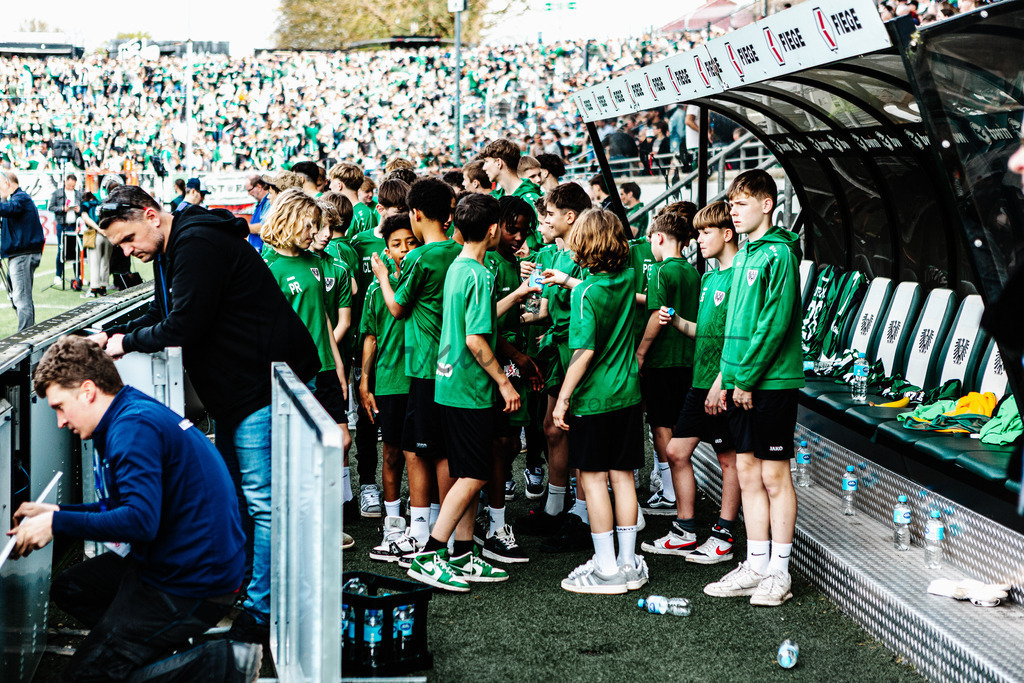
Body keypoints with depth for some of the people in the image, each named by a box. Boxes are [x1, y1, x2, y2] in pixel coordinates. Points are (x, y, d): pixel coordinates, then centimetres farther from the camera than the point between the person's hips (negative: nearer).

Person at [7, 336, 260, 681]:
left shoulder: (134, 427, -20)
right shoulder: (134, 415, 12)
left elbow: (140, 520, -29)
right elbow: (125, 506, 22)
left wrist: (57, 523, -20)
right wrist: (56, 512, 16)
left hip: (194, 584, -11)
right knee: (68, 589, 22)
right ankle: (171, 650, 8)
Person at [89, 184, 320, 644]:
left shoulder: (198, 243, -19)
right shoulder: (171, 252, 14)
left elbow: (184, 325, -23)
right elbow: (162, 314, 24)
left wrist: (129, 342, -8)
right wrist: (113, 334, 8)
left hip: (267, 382, -11)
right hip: (239, 388, 11)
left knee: (261, 502, -8)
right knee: (232, 493, 20)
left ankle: (261, 614, -4)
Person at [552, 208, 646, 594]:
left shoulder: (587, 293, -17)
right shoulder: (627, 278, 1)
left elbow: (585, 351, -20)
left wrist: (563, 399, -15)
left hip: (593, 398, -6)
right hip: (627, 392, 6)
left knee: (593, 478, 1)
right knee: (622, 476, 10)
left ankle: (607, 569, 3)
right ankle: (629, 563, 15)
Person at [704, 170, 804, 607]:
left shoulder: (778, 254, -13)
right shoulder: (745, 253, 14)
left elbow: (775, 323, -18)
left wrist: (746, 376, -16)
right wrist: (729, 374, 13)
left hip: (771, 380, -8)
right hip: (742, 379, 8)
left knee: (774, 475, -1)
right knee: (748, 472, 11)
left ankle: (778, 573, 6)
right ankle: (756, 566, 18)